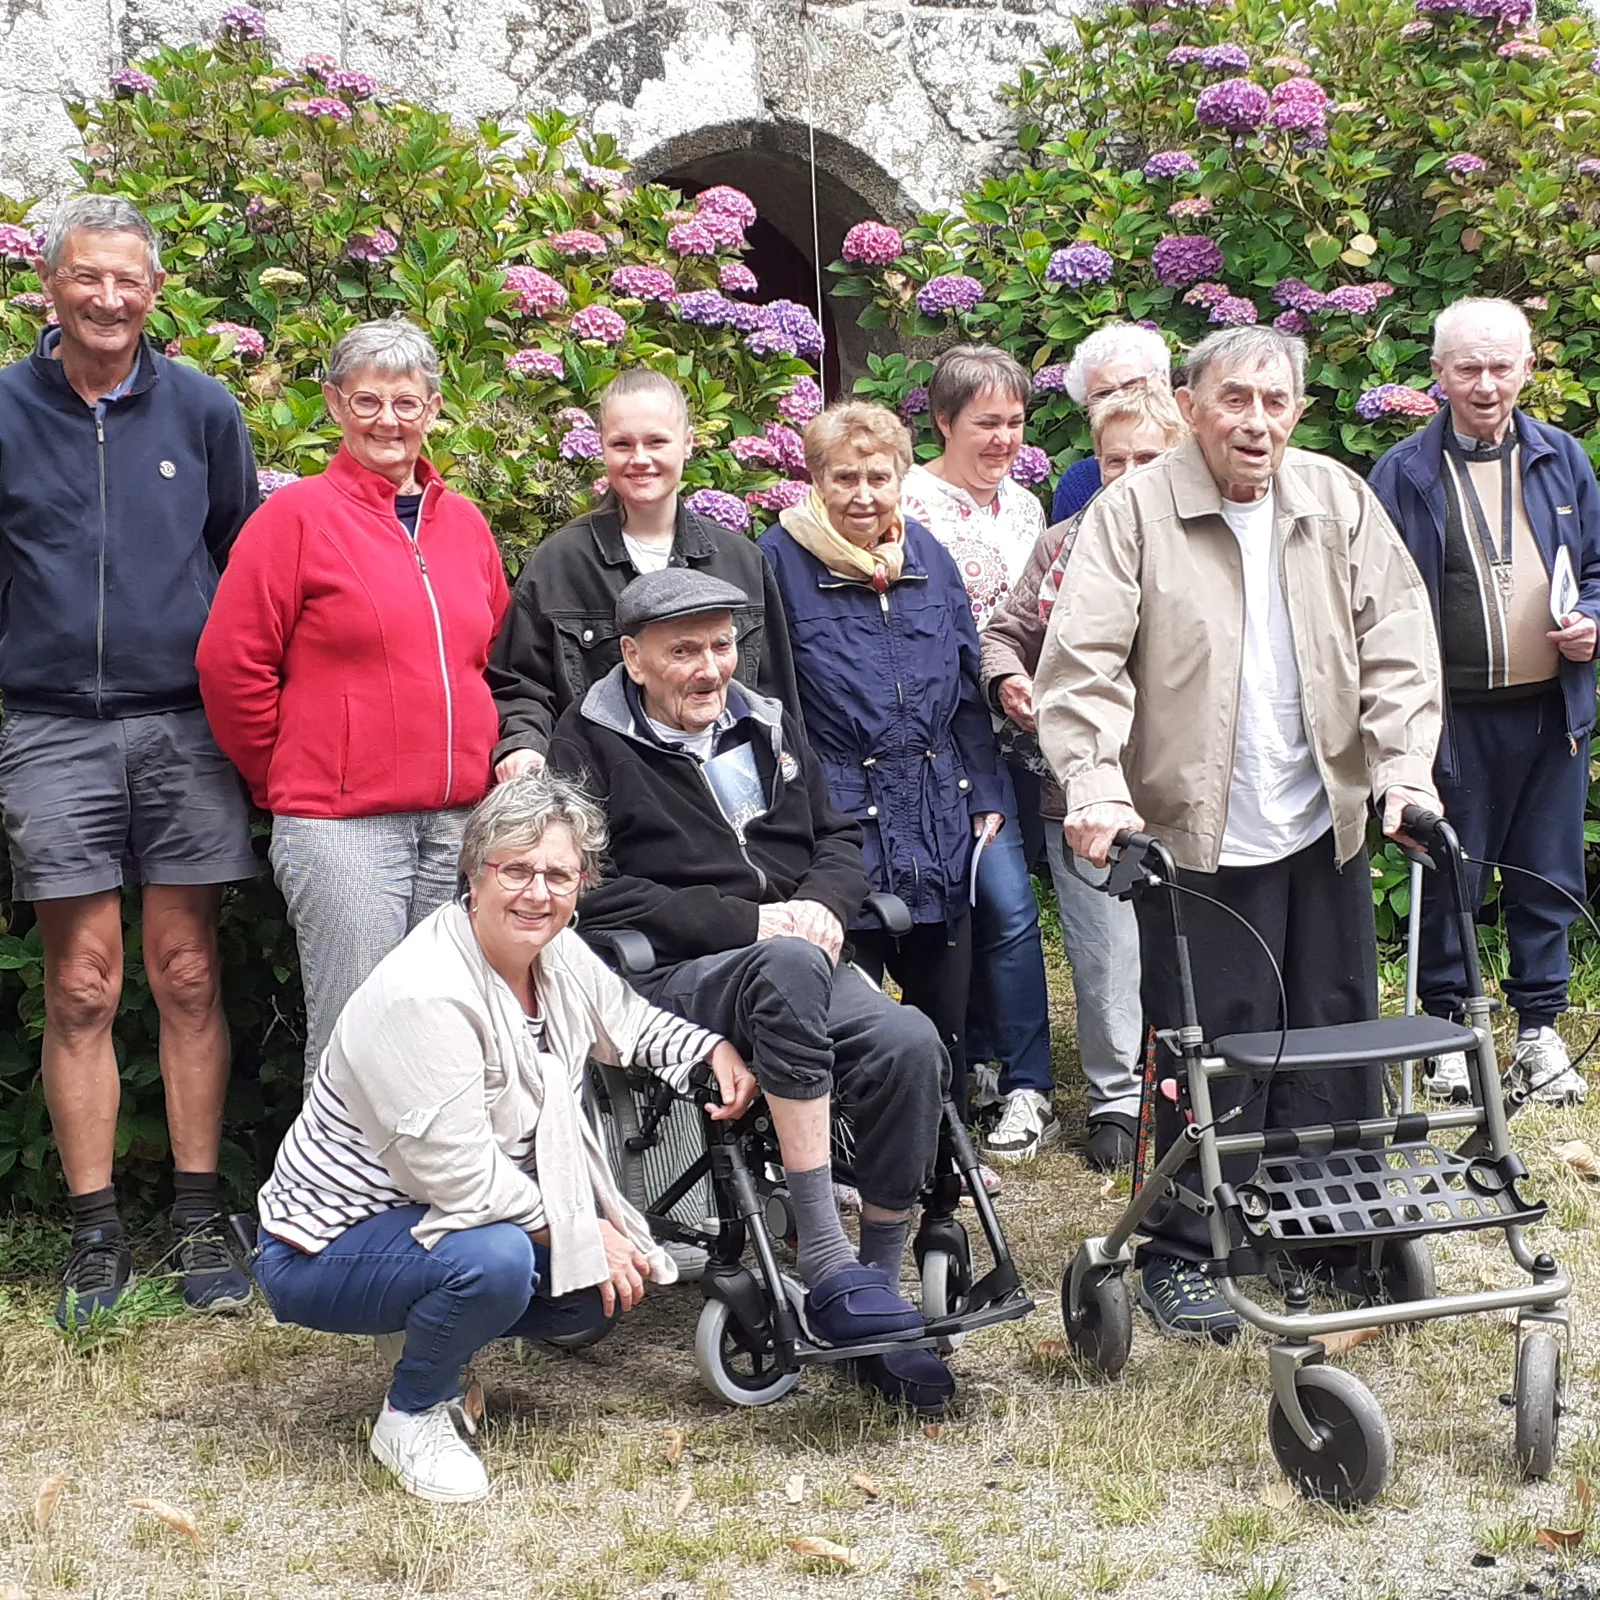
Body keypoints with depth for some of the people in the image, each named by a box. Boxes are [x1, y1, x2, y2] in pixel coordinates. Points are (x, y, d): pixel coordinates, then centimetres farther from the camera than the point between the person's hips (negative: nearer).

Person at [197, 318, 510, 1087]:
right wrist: (288, 780, 2)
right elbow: (231, 664, -5)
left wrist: (482, 767, 12)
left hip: (461, 822, 5)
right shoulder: (298, 514, -3)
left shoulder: (465, 522, 13)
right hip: (342, 824, -5)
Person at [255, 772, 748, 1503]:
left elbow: (631, 1023, 21)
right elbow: (463, 1180, -29)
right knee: (495, 1258, -35)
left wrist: (716, 1050, 4)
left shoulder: (560, 956, -2)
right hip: (328, 1246, -9)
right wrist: (584, 1236, -19)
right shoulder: (423, 997, -29)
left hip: (456, 1218, 9)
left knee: (624, 1271, -5)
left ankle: (438, 1344, 15)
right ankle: (412, 1415, -6)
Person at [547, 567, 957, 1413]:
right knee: (788, 966, -39)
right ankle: (824, 1266, -38)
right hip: (669, 981, -5)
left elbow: (839, 837, 21)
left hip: (801, 959, 5)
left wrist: (823, 904, -4)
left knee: (909, 1044, -27)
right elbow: (597, 892, -8)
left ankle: (879, 1284, -13)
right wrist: (749, 923, -15)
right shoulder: (590, 743, 3)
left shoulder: (766, 725, 21)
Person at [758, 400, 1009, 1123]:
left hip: (938, 826, 5)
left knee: (946, 1011, 12)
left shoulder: (928, 556, 9)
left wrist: (986, 797, 12)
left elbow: (967, 689, 15)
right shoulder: (780, 560, -5)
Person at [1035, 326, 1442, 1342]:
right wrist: (1097, 782, -24)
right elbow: (1085, 660, -12)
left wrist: (1406, 763, -6)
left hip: (1325, 825, 4)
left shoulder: (1340, 503, 6)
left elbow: (1397, 641, 5)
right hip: (1198, 834, -4)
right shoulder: (1132, 513, -6)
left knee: (1339, 1036, 13)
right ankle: (1185, 1252, 12)